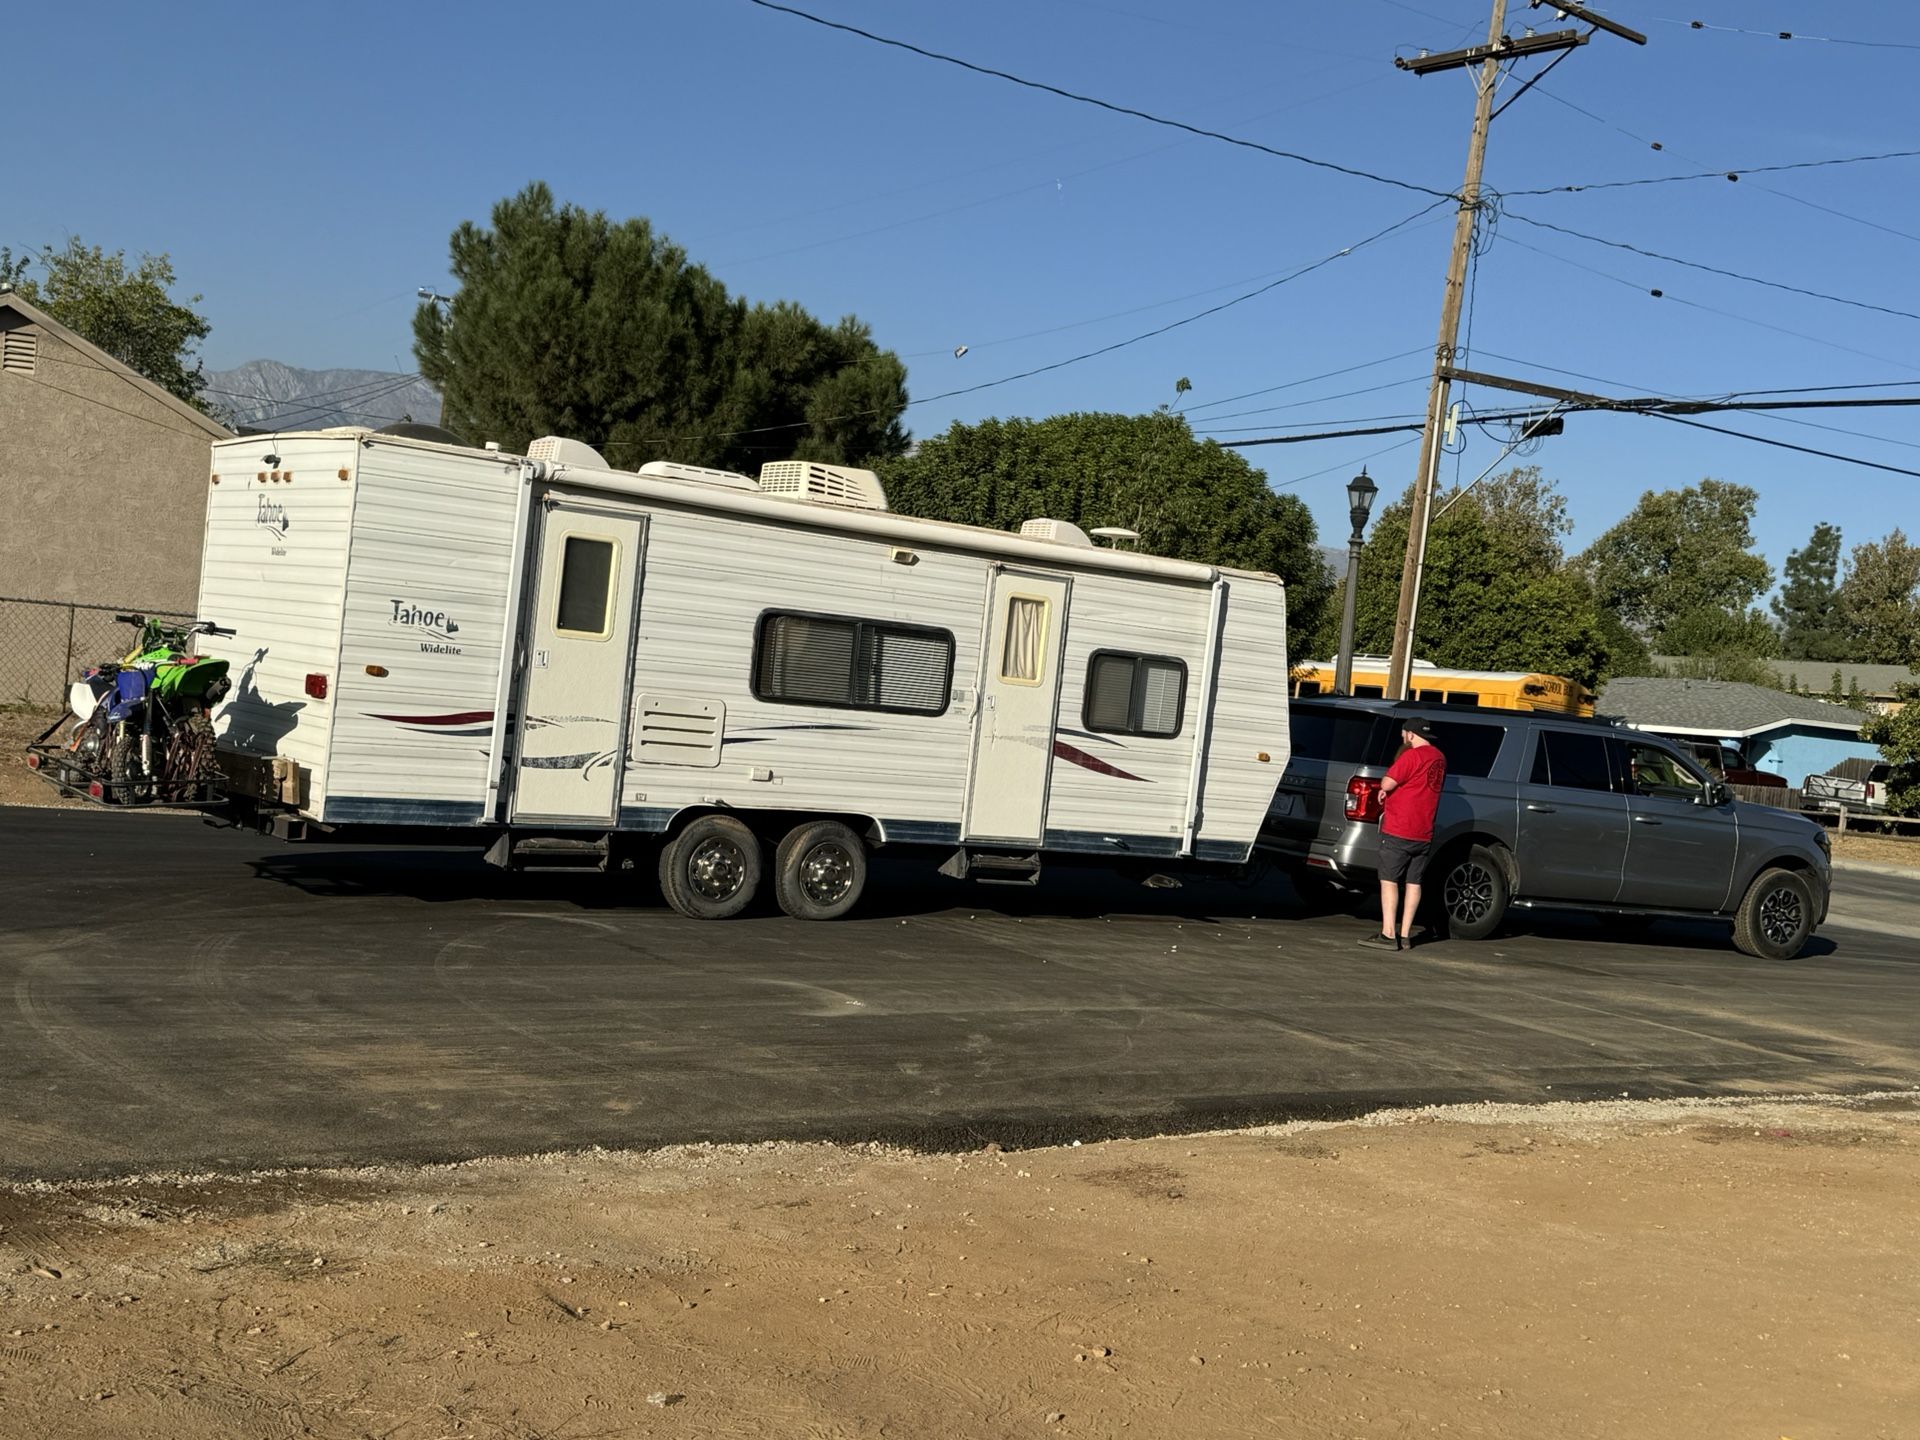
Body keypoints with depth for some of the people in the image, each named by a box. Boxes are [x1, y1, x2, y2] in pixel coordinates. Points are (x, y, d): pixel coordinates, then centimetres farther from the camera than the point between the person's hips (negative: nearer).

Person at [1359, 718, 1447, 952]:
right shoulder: (1439, 759, 12)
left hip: (1398, 831, -8)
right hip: (1424, 834, 8)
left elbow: (1387, 784, -17)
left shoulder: (1412, 755, -14)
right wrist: (1388, 792, 14)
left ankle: (1388, 934, -9)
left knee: (1389, 880, -4)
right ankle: (1405, 935, 12)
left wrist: (1383, 787, 5)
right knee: (1413, 882, 9)